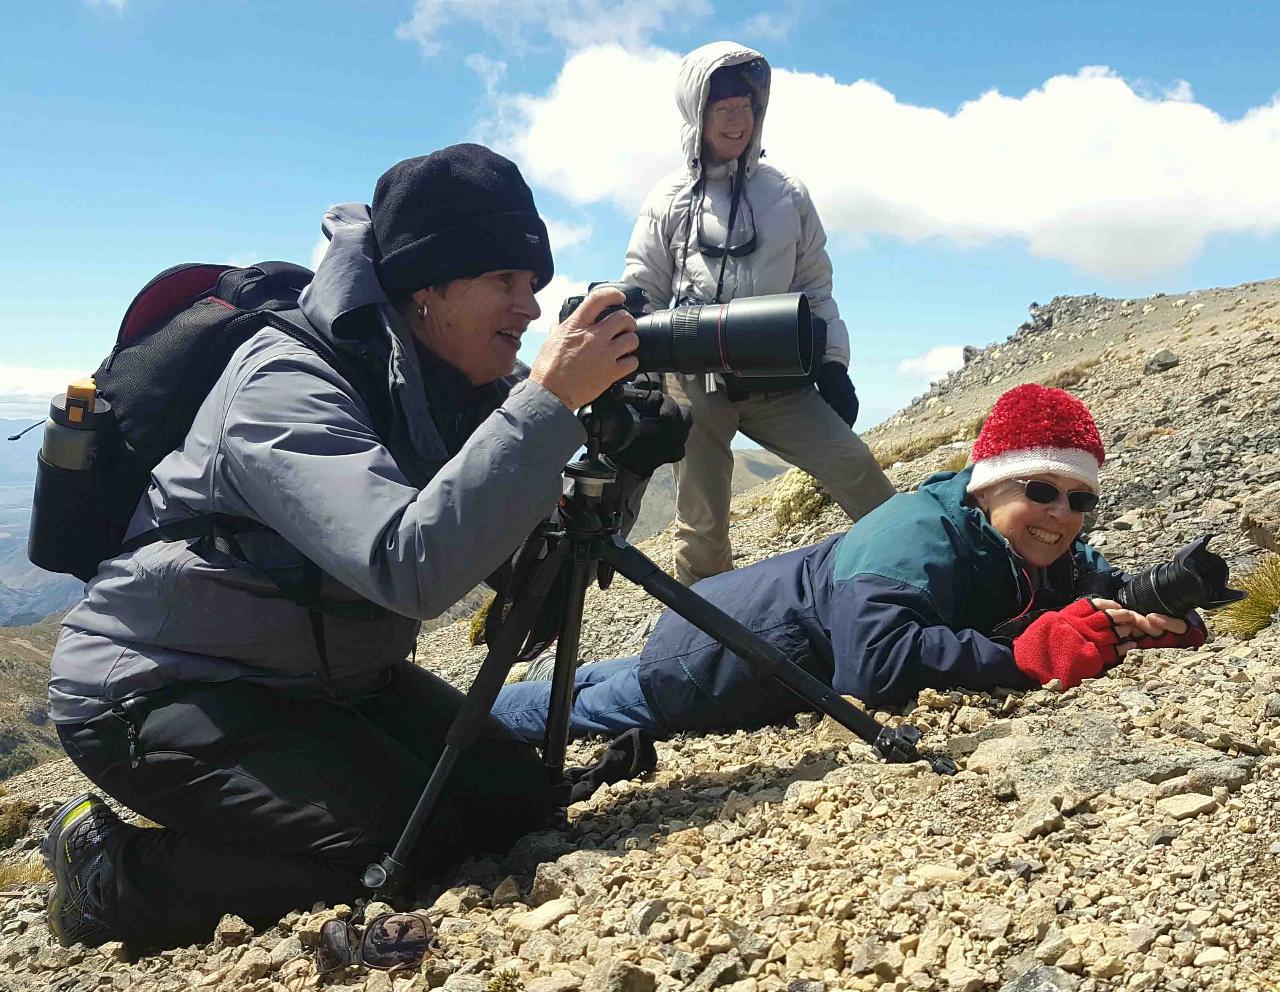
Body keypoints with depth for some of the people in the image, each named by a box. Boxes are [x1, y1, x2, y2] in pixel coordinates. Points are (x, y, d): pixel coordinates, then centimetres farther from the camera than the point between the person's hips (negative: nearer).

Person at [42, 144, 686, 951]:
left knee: (519, 797, 2)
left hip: (329, 676, 8)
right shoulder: (288, 383, -26)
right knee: (415, 844, -22)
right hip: (162, 689, -8)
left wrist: (620, 455, -18)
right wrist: (551, 400, -37)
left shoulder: (460, 385, -2)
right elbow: (413, 566, -41)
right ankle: (117, 873, 0)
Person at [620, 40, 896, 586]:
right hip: (697, 382, -1)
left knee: (859, 474, -13)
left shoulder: (786, 192, 12)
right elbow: (642, 294, 10)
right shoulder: (670, 198, 9)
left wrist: (833, 362, 6)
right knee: (703, 524, 0)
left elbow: (814, 285, 15)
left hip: (777, 377, 1)